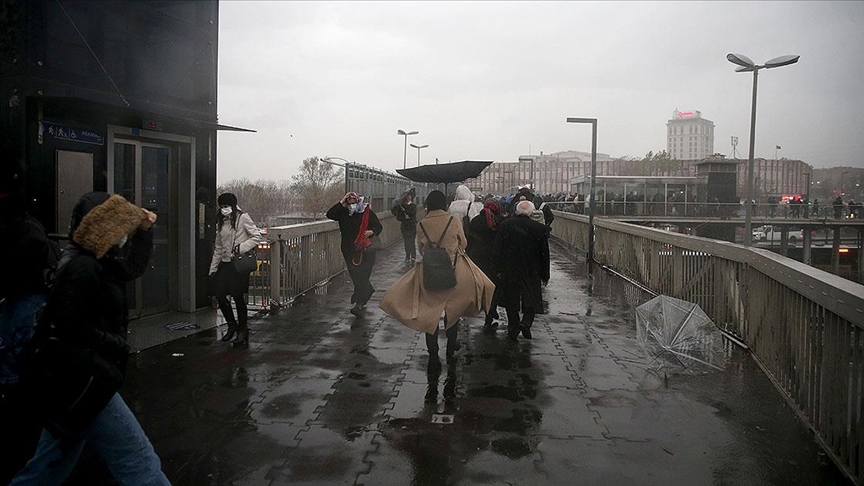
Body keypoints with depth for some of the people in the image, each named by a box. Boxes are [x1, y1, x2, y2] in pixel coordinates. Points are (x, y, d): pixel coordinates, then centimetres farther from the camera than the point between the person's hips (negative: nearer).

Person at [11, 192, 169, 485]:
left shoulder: (95, 265, 11)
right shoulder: (82, 270, -19)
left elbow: (133, 267, 28)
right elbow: (72, 329, -24)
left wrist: (144, 229, 20)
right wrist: (117, 346, -11)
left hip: (75, 381, 10)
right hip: (82, 383, -10)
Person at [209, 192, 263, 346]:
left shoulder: (243, 217, -5)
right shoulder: (222, 222, 14)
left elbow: (257, 237, -9)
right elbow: (218, 248, 17)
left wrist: (241, 247, -19)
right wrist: (213, 268, 14)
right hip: (225, 263, 7)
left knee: (238, 297, -2)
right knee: (219, 294, 1)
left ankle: (243, 331, 12)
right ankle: (232, 326, 21)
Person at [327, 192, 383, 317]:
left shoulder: (368, 212, 0)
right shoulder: (343, 213, 6)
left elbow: (379, 226, 5)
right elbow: (329, 214, -9)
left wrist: (372, 232, -16)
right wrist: (341, 203, -11)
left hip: (366, 250, -3)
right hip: (349, 251, 3)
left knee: (362, 276, -9)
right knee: (355, 276, 8)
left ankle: (358, 305, -9)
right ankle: (368, 290, 34)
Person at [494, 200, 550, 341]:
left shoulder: (504, 225, -4)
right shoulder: (539, 228, -6)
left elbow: (497, 251, -1)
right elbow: (545, 254, 0)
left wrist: (499, 269, 10)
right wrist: (545, 275, 9)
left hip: (509, 271, 1)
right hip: (531, 271, -1)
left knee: (511, 299, 13)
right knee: (532, 299, 11)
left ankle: (513, 329, 17)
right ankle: (526, 322, -11)